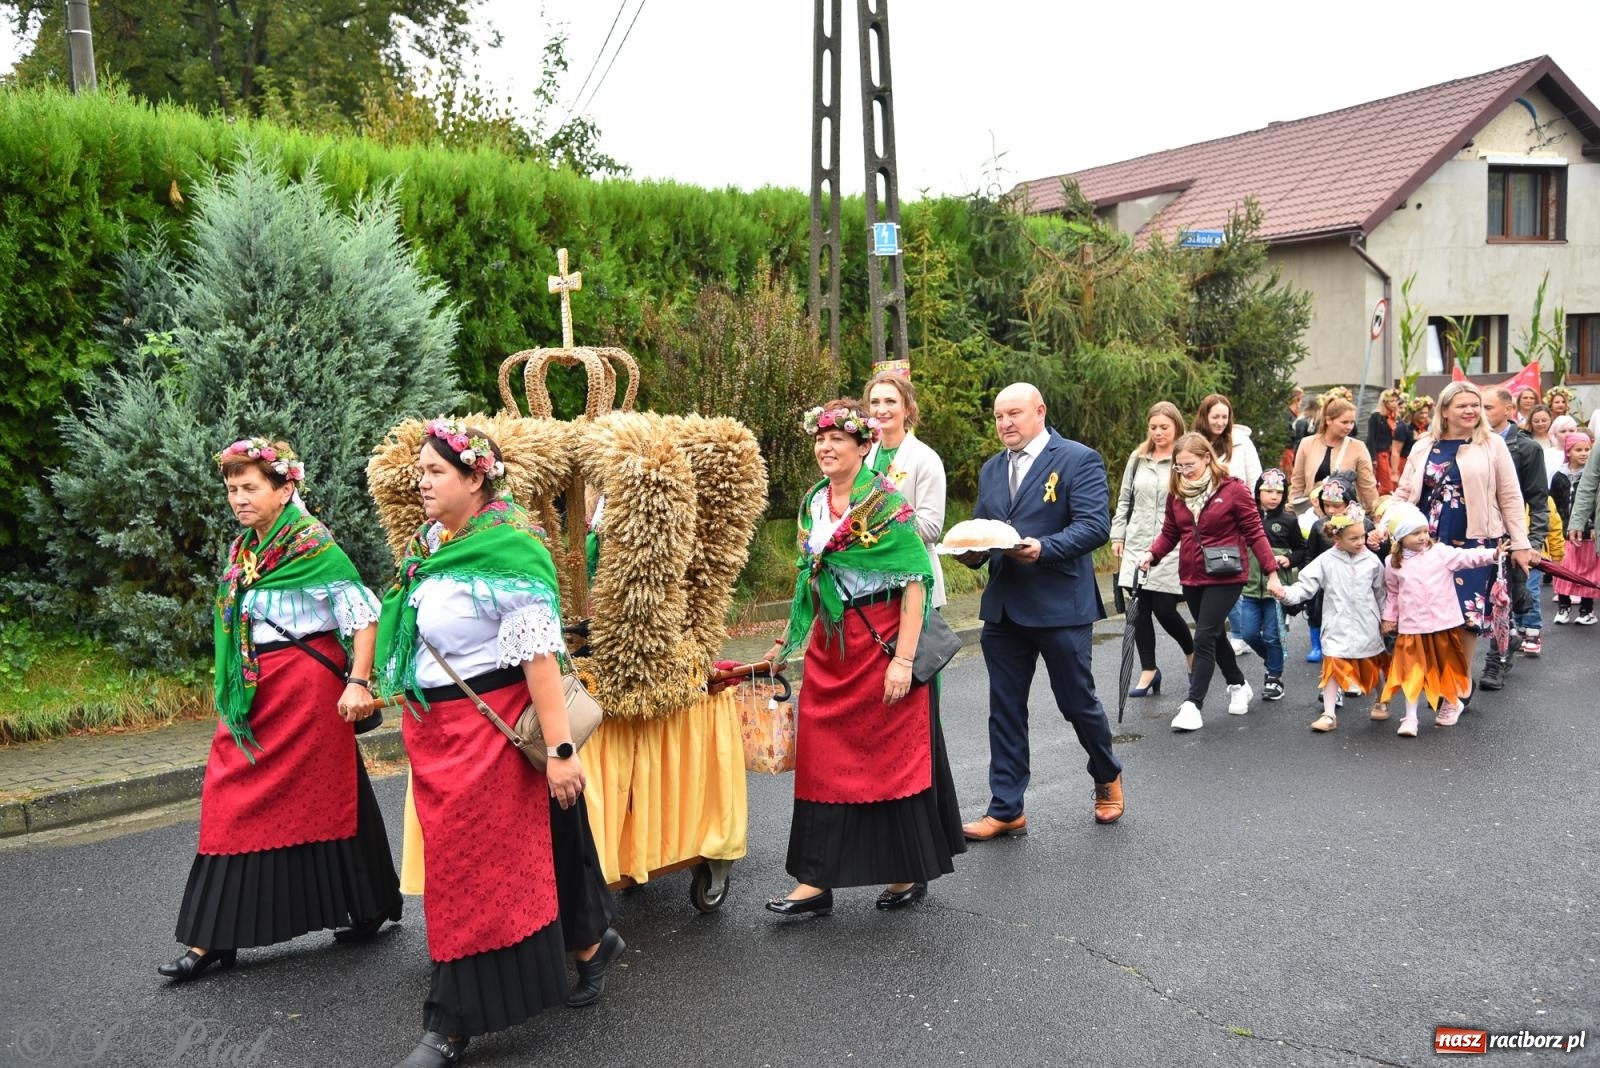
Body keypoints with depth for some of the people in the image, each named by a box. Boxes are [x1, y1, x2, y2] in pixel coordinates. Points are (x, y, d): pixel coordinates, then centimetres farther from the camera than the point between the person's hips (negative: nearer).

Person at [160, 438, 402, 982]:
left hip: (305, 686, -7)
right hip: (251, 692, 7)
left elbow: (364, 614, -15)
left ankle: (367, 906, 23)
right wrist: (233, 692, 18)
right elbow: (238, 621, 18)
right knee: (232, 801, 4)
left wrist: (358, 682, -20)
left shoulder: (314, 546, -12)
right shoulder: (241, 551, 10)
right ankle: (216, 935, 11)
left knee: (319, 797, 4)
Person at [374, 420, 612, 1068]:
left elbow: (539, 655, -22)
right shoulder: (429, 543, 8)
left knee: (471, 868, 1)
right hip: (432, 728, 9)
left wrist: (560, 748, -24)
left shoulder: (509, 549, -18)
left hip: (487, 728, -9)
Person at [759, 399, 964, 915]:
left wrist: (903, 659, -21)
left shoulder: (886, 503, -11)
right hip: (829, 649, 6)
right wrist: (785, 642, 17)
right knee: (823, 760, 6)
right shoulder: (813, 504, 8)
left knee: (893, 755, 5)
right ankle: (816, 881, 13)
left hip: (882, 645, -6)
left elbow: (915, 581, -16)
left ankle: (909, 873, 23)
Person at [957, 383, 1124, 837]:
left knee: (1077, 701, 8)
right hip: (1003, 607, 6)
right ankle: (1006, 809, 15)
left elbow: (1095, 524, -15)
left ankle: (1107, 778, 35)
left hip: (1060, 605, -5)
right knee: (1005, 709, 7)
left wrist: (1043, 548, -28)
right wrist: (973, 552, -5)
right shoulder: (992, 469, 14)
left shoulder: (1079, 459, -6)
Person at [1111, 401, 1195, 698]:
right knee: (1140, 609, 4)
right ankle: (1148, 670, 15)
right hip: (1137, 545, 5)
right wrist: (1117, 535, 12)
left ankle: (1192, 652, 26)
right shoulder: (1138, 459, 10)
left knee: (1164, 609, -3)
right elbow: (1125, 500, 17)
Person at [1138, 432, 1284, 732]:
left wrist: (1272, 572, -11)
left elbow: (1255, 533, -8)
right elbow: (1169, 533, 9)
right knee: (1214, 636, 18)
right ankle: (1238, 685, 39)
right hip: (1191, 578, 6)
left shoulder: (1233, 489, -10)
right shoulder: (1176, 493, 4)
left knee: (1204, 637, -12)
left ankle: (1193, 704, -10)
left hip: (1225, 578, -6)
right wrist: (1152, 554, -11)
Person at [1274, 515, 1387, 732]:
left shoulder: (1371, 560, -2)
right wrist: (1287, 594, -28)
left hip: (1367, 625, 2)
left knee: (1374, 666, 17)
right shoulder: (1326, 561, -7)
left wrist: (1386, 618, 12)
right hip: (1338, 625, -2)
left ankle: (1381, 704, 40)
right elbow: (1306, 586, -11)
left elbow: (1380, 593, 8)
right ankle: (1329, 714, -2)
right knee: (1333, 666, -6)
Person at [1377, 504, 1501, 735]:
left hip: (1443, 623, 0)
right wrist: (1389, 617, 13)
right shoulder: (1394, 564, 0)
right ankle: (1410, 717, 6)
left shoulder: (1441, 553, -4)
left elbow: (1468, 558, -13)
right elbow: (1392, 593, 11)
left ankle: (1451, 704, 39)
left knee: (1446, 667, 16)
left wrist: (1494, 553, -27)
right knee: (1413, 672, -1)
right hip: (1412, 627, 0)